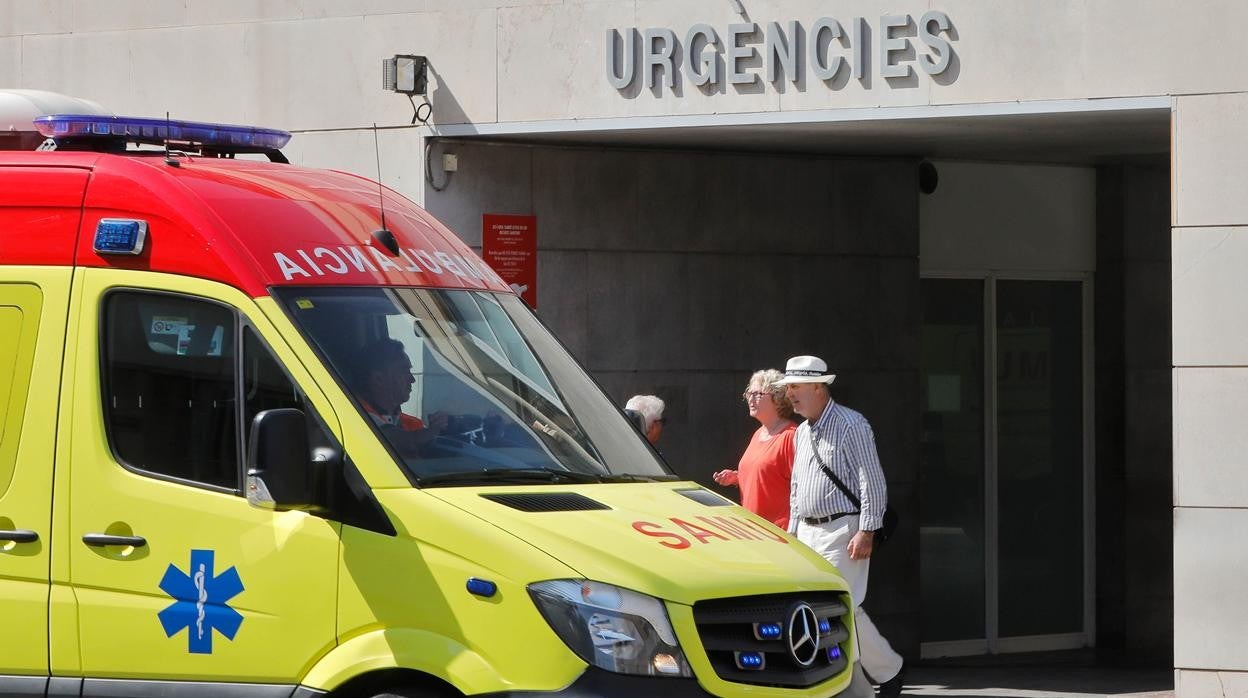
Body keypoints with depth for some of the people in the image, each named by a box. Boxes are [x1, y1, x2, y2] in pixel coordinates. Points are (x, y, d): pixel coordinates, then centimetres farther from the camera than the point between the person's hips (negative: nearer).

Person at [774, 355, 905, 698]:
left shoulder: (850, 425, -8)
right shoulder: (802, 433, 17)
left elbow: (872, 482, -13)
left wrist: (866, 532, -19)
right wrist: (792, 532, 20)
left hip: (842, 531, -8)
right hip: (807, 533, 8)